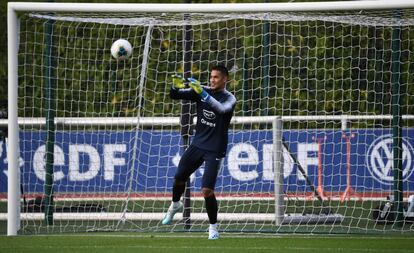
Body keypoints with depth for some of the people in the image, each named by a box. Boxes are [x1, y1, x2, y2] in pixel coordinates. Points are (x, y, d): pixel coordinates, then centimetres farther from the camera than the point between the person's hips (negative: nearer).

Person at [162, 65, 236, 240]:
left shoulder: (229, 98, -9)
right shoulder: (202, 91, 2)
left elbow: (221, 109, -33)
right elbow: (175, 95, -3)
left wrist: (202, 93, -43)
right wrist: (176, 87, -27)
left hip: (215, 150, -5)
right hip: (197, 144, 5)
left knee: (207, 190, -13)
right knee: (179, 178, 8)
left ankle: (213, 227, 5)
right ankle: (175, 205, 41)